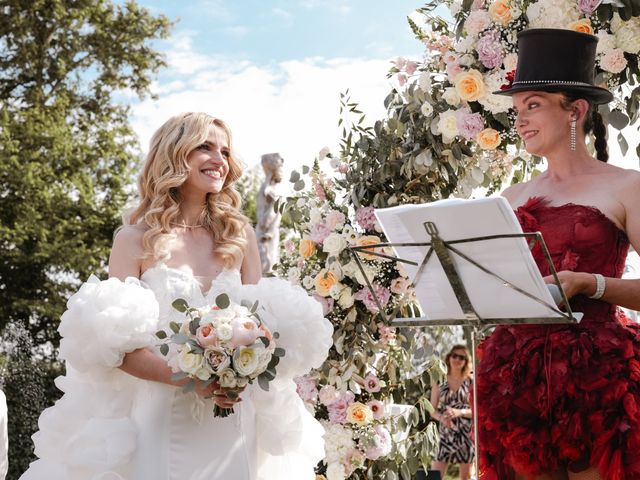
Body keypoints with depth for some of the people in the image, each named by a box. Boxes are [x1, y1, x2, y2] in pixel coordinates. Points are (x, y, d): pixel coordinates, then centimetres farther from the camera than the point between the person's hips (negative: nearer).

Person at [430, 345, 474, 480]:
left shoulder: (471, 382, 0)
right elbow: (432, 410, 4)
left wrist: (459, 412, -19)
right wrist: (441, 417, -18)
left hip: (466, 433, -1)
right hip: (445, 433, 1)